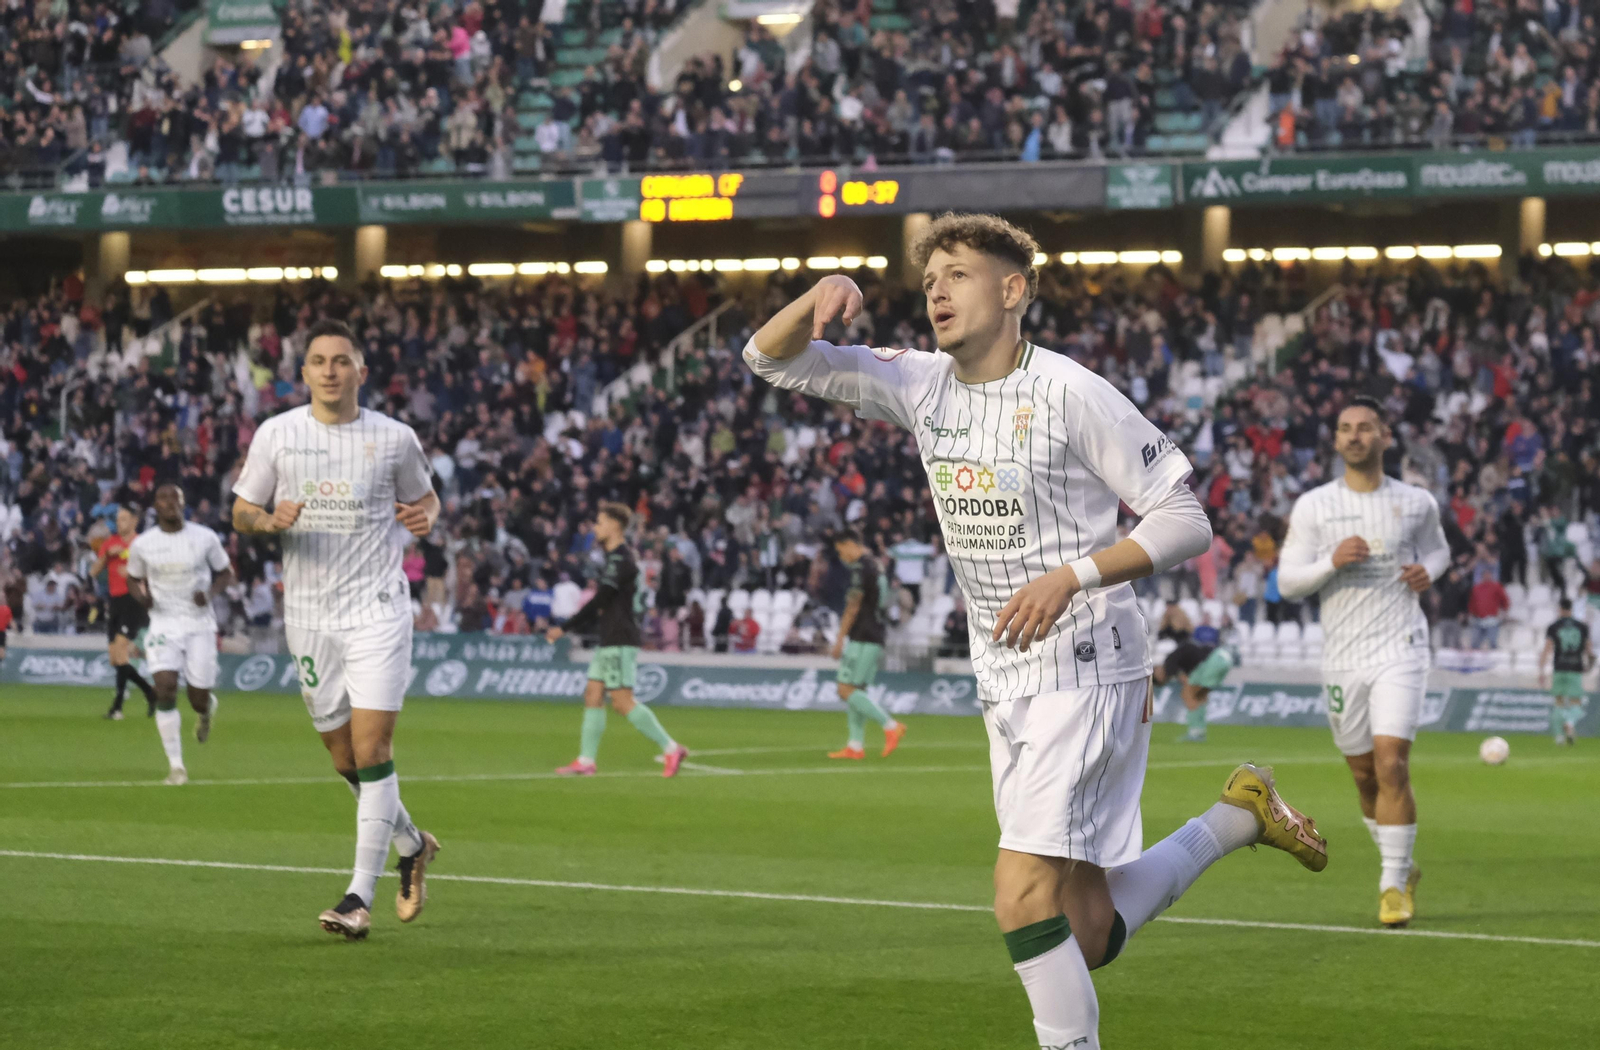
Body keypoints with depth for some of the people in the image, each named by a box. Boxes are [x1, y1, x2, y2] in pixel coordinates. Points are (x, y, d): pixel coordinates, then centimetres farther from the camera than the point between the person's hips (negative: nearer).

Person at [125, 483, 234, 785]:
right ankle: (175, 765, -10)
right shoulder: (142, 545, -1)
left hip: (200, 624, 0)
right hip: (163, 623, 0)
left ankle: (208, 709, 43)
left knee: (199, 699, 0)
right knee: (165, 688, -19)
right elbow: (133, 579, 14)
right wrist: (141, 595, -9)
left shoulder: (205, 538, -3)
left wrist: (210, 593, -11)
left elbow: (225, 572, 9)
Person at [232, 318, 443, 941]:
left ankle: (360, 898, -11)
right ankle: (411, 845, 35)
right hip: (308, 611, 3)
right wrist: (270, 521, -14)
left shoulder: (394, 438, 0)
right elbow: (241, 513, 9)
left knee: (371, 750, -13)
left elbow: (423, 495, 16)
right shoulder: (276, 434, 3)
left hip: (377, 608, -3)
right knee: (346, 760, 8)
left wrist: (424, 516, -7)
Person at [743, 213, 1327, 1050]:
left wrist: (1069, 577, -22)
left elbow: (1185, 521, -11)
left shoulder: (1070, 394, -13)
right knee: (1088, 935, 11)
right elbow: (771, 358, 8)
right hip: (1003, 681, 7)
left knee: (1025, 902, -19)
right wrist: (823, 297, -13)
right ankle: (1238, 816, 31)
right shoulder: (920, 385, 5)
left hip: (1082, 672, -7)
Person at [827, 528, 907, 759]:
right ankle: (855, 745, 6)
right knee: (855, 692, 10)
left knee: (847, 690, -11)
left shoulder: (861, 569, -12)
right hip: (876, 639, 10)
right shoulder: (874, 568, 18)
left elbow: (853, 608, -16)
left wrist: (840, 639, -12)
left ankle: (890, 725, -16)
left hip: (862, 639, -10)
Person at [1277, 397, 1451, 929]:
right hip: (1342, 658, 2)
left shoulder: (1416, 503, 4)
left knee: (1392, 765, -16)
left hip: (1400, 651, -2)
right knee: (1364, 776, 9)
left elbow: (1437, 547, 22)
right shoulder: (1313, 506, 1)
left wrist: (1428, 571, -1)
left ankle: (1394, 884, -7)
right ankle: (1402, 867, 31)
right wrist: (1331, 561, -18)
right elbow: (1287, 580, -1)